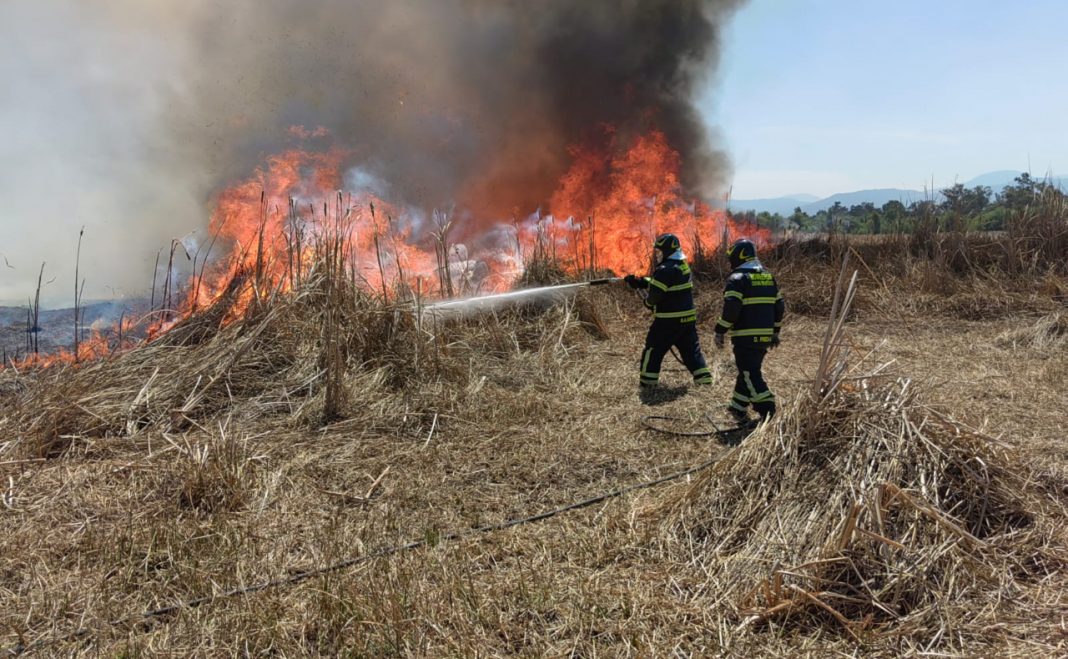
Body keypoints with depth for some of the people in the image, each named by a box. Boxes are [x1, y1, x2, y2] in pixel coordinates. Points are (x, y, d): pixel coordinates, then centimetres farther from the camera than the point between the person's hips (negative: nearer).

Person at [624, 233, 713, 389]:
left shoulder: (665, 270, -19)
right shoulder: (683, 265, 10)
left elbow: (655, 294, -18)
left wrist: (648, 302, 4)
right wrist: (639, 281, 12)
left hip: (669, 319, -8)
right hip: (688, 317, 8)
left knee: (654, 348, 4)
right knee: (691, 348, 15)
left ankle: (648, 381, 7)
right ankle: (703, 377, 14)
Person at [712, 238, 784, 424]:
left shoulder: (738, 278, -10)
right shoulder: (769, 277, 15)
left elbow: (731, 308, -20)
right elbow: (780, 306, 17)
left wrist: (720, 331, -12)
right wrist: (775, 331, 24)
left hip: (745, 337, -8)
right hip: (765, 336, 8)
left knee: (750, 374, -4)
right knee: (748, 370, 19)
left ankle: (767, 411, -12)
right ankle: (738, 408, 28)